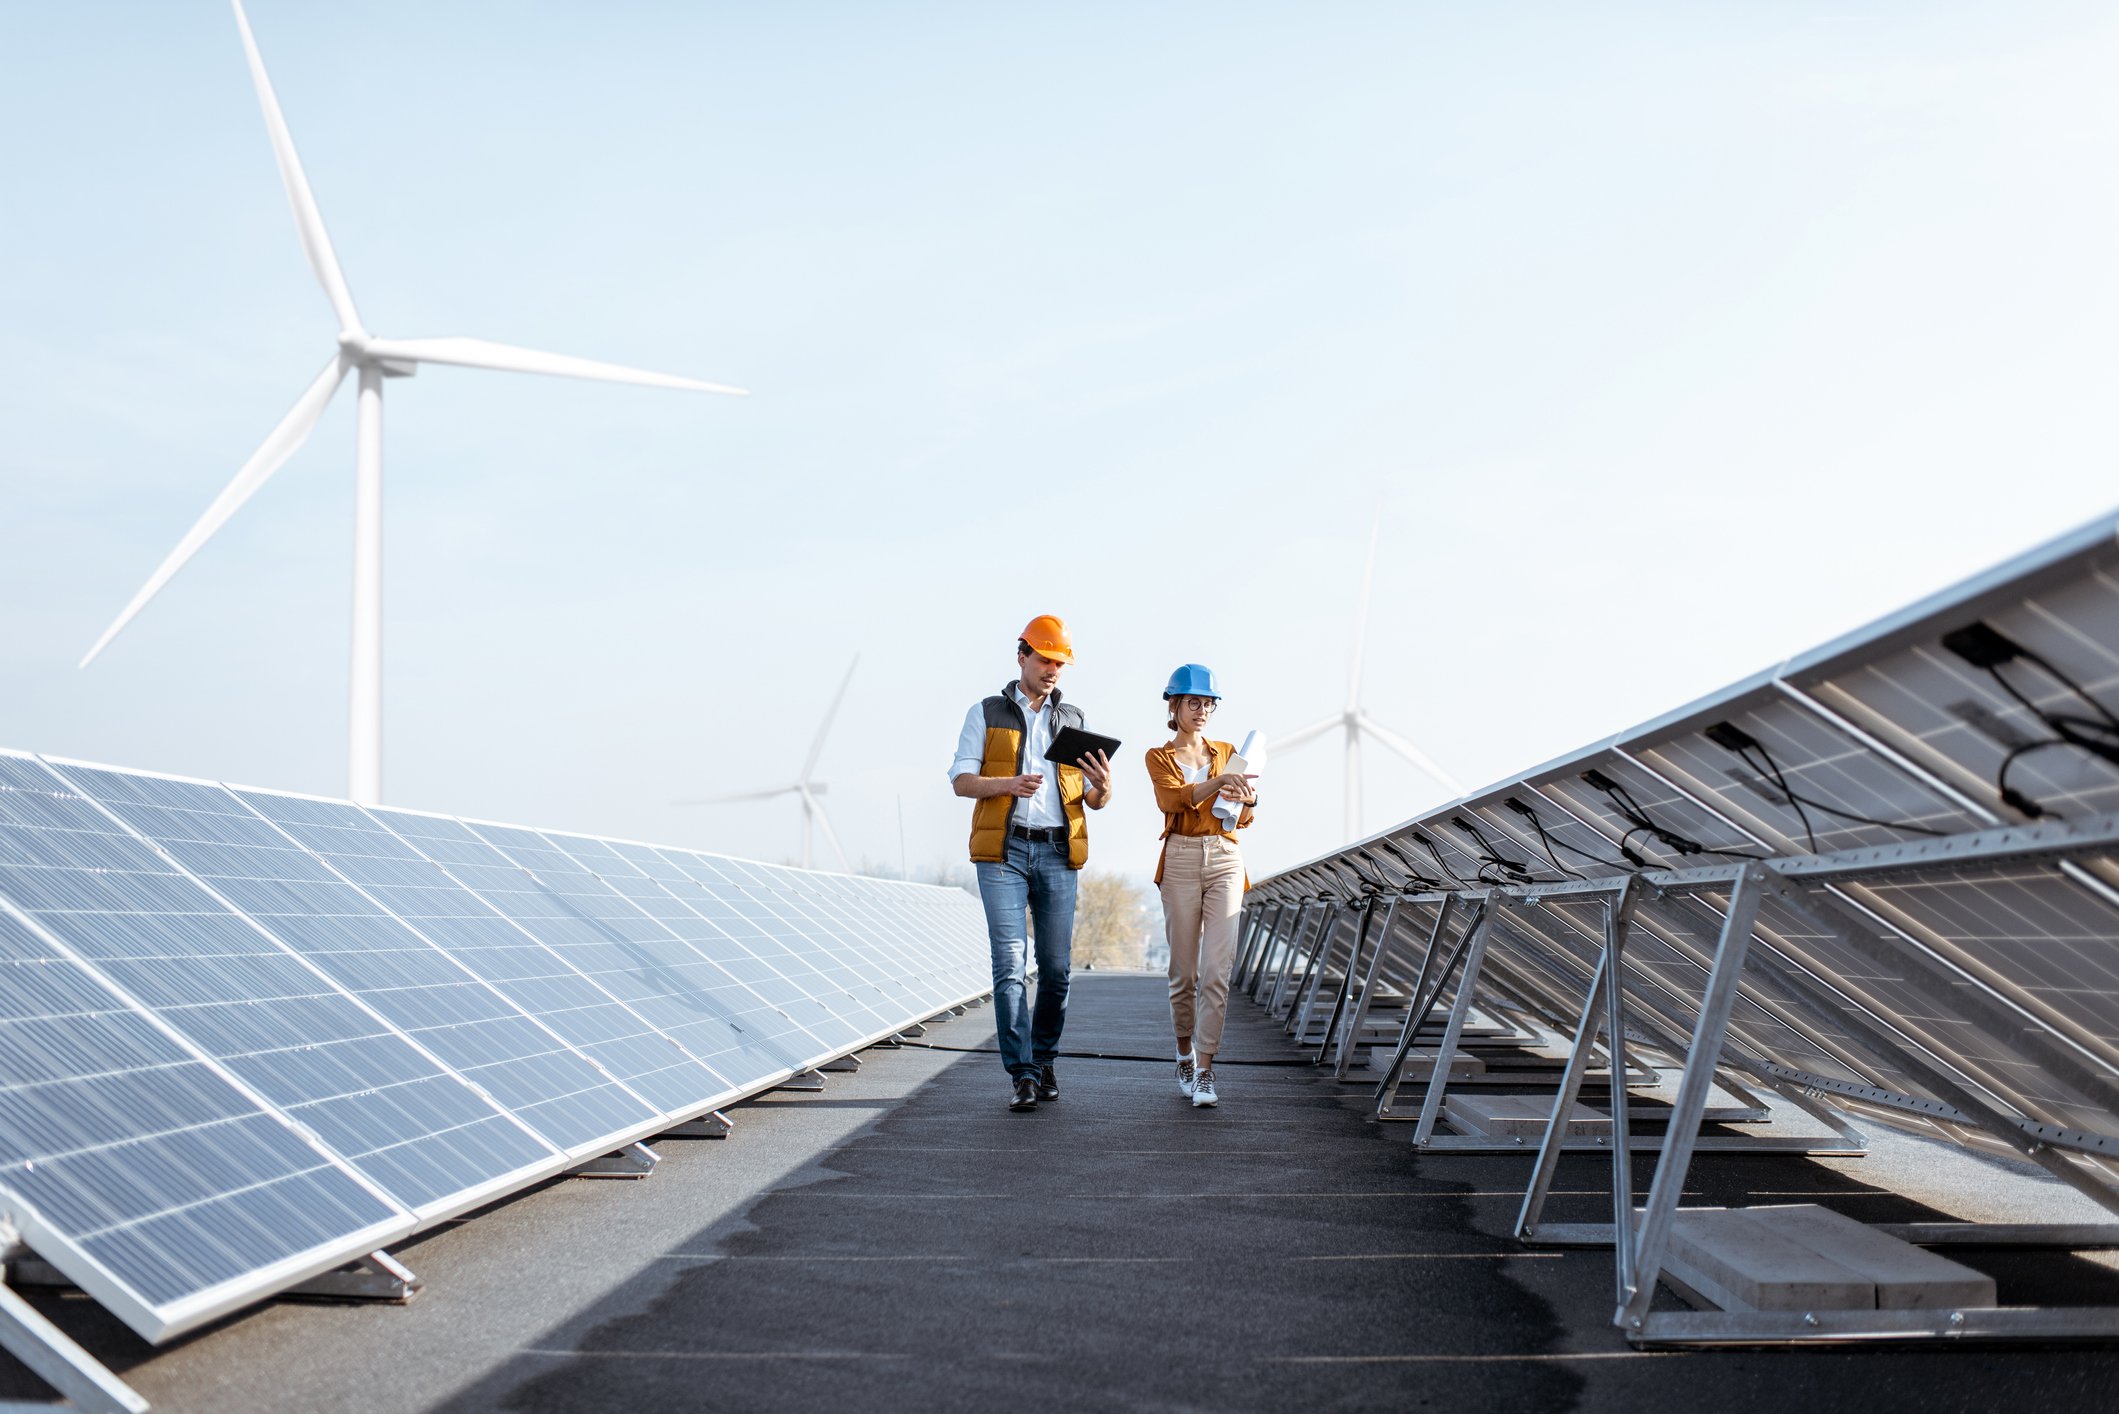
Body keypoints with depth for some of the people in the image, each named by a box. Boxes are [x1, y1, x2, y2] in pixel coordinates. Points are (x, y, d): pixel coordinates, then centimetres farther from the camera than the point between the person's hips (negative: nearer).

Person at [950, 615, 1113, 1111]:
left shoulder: (1074, 719, 15)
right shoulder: (986, 714, 8)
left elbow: (1095, 801, 13)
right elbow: (961, 781, 0)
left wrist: (1103, 787, -12)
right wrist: (1009, 783, -19)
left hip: (1058, 853, 3)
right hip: (1003, 851, -3)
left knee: (1055, 966, 3)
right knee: (1010, 963, -9)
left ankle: (1044, 1061, 19)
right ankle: (1023, 1074, -9)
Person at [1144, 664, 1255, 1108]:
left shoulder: (1227, 752, 14)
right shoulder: (1159, 757, 6)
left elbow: (1241, 820, 6)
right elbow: (1172, 798, -16)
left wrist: (1247, 799, -18)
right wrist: (1218, 783, -33)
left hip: (1225, 860, 2)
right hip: (1181, 860, -1)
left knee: (1217, 969, -9)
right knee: (1184, 971, 4)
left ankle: (1205, 1070, -8)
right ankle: (1185, 1054, 25)